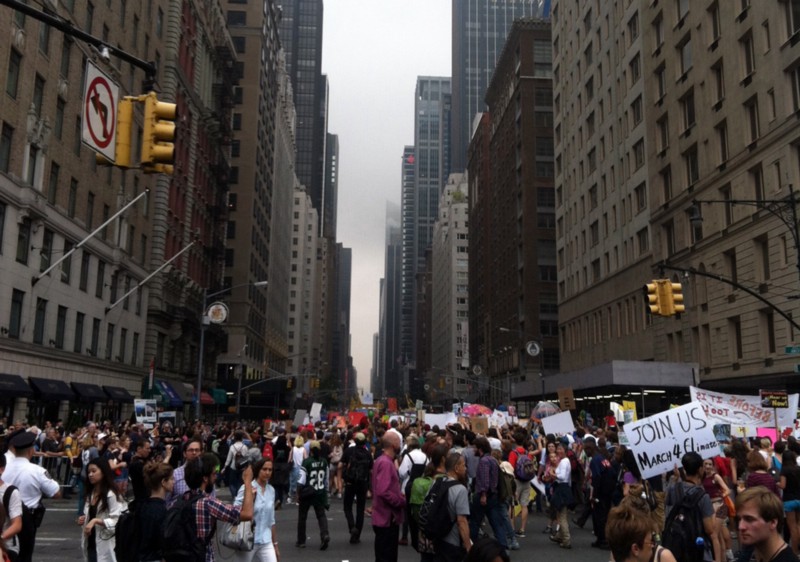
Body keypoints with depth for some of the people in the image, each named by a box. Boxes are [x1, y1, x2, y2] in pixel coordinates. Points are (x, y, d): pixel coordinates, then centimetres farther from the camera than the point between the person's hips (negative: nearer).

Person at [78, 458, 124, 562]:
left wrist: (95, 521, -26)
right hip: (91, 544, 8)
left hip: (104, 547, -8)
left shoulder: (111, 495, -15)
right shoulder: (91, 494, 11)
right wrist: (84, 520, 2)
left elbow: (116, 522, -19)